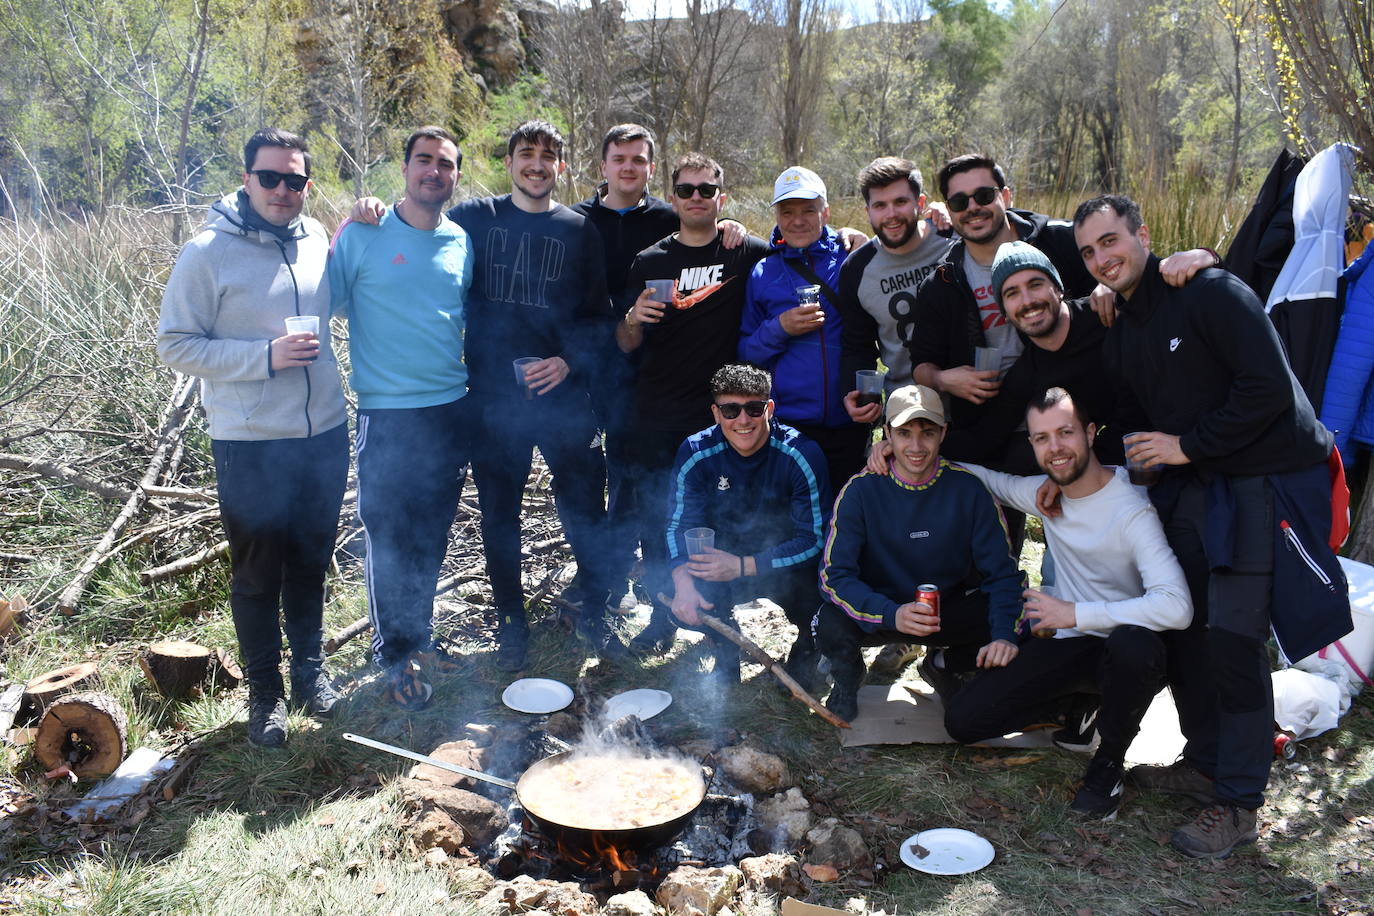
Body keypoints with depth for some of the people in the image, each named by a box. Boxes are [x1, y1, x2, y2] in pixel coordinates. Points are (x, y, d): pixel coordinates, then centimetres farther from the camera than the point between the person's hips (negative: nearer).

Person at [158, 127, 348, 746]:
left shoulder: (316, 240, 3)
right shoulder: (208, 253, -10)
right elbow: (175, 345, -10)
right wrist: (264, 355, -21)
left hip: (324, 435, 4)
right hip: (250, 446, -4)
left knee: (310, 564, 18)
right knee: (257, 575, 9)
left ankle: (309, 670, 36)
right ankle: (265, 691, 27)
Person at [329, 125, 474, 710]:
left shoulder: (461, 242, 8)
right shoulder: (361, 234, -5)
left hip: (451, 409, 4)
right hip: (387, 414, -4)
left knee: (432, 536, 15)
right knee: (389, 537, 2)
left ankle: (418, 634, 33)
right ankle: (396, 654, 21)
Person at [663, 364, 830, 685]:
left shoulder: (802, 454, -21)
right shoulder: (696, 453, -13)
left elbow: (816, 538, -21)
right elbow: (680, 524, -10)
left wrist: (743, 566, -31)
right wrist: (684, 582, -30)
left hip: (789, 565, -2)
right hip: (725, 560, 2)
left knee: (801, 586, -35)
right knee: (681, 600, -25)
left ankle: (806, 644, 3)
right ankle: (724, 650, 10)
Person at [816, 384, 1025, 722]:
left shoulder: (967, 488, -10)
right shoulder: (861, 490, -14)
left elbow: (1002, 572, -9)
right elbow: (834, 573, -18)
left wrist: (1004, 634, -28)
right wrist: (892, 614, -35)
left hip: (951, 610, 2)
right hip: (881, 612, -2)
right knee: (831, 624, -33)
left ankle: (945, 666, 9)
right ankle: (848, 678, 6)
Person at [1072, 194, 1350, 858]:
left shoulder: (1212, 292, -14)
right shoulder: (1119, 337, 11)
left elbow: (1270, 388, -21)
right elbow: (1139, 422, 19)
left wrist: (1188, 446, -16)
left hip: (1267, 481, -8)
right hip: (1195, 487, 8)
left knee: (1232, 640, -9)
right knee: (1182, 626, 10)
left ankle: (1238, 803, 6)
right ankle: (1206, 762, 29)